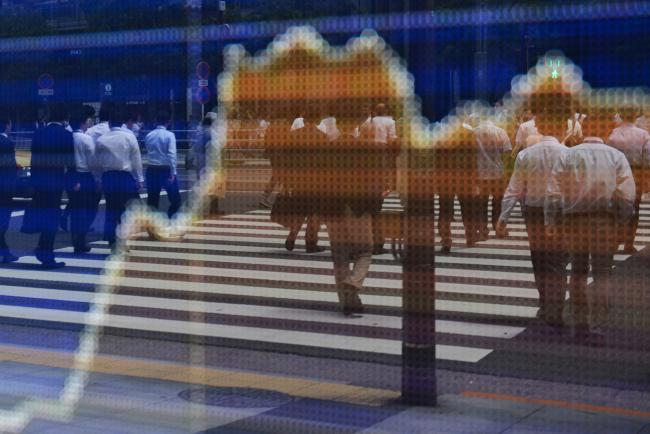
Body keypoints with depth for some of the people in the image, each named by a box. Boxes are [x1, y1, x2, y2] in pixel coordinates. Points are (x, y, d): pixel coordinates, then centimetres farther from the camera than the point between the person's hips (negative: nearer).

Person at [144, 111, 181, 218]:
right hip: (166, 170, -5)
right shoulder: (169, 135, -9)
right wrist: (173, 173, -19)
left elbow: (148, 152, 4)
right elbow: (171, 154, -17)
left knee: (152, 200, 11)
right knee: (175, 199, 8)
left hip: (151, 170, 5)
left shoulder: (149, 136, 5)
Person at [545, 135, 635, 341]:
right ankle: (598, 323, -5)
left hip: (574, 218, 1)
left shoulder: (568, 155, 11)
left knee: (578, 271, 11)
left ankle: (580, 324, 13)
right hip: (604, 218, -1)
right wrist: (623, 221, 3)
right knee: (602, 272, 3)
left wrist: (550, 223, 1)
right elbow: (627, 193, -2)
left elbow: (553, 191, 2)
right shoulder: (616, 156, 10)